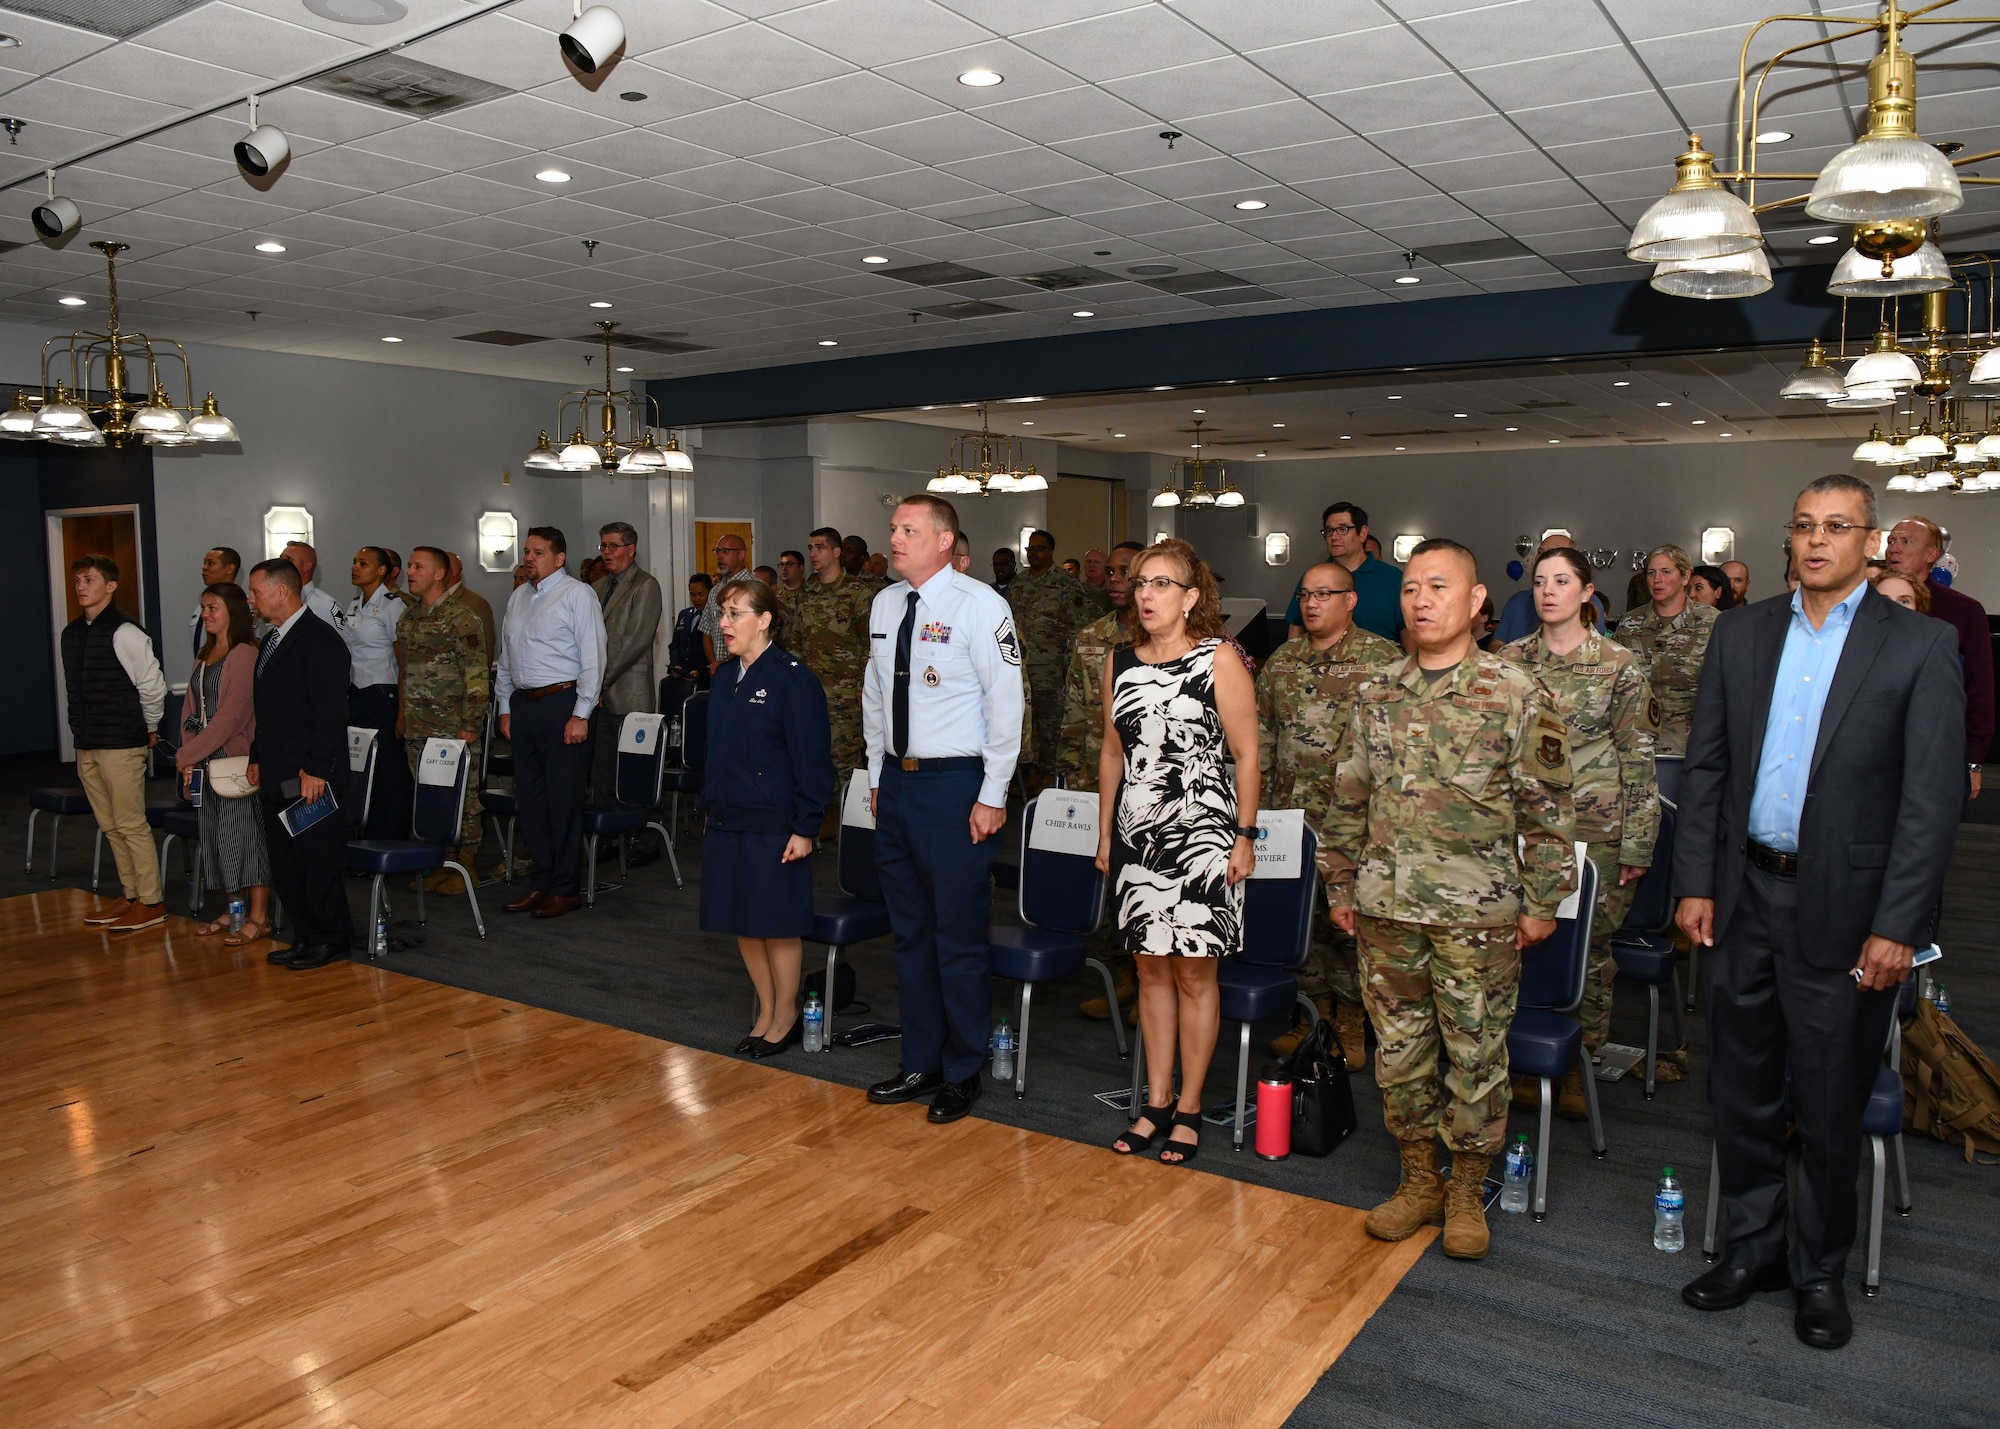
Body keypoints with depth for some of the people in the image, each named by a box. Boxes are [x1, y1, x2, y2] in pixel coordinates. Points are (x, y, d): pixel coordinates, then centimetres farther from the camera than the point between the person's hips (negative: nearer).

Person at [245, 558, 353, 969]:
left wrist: (317, 769, -21)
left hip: (310, 776, -10)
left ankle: (331, 940, 11)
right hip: (275, 777, 10)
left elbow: (331, 711, -19)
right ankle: (306, 937, 23)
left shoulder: (320, 639, -13)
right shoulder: (271, 641, 16)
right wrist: (257, 757, 16)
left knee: (318, 861, 0)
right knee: (283, 863, 13)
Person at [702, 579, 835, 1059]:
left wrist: (804, 829, -15)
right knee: (743, 924, 13)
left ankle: (785, 1019, 21)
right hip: (727, 821, 7)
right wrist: (711, 806, 14)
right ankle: (766, 1013, 29)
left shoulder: (792, 678, -13)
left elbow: (812, 758, -14)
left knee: (777, 926, 3)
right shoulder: (725, 677, 9)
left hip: (773, 825, -7)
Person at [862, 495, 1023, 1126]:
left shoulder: (980, 605, -10)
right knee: (910, 932, 15)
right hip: (896, 782, 7)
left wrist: (992, 796, -13)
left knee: (958, 933, 2)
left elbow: (1006, 701, -12)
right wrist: (878, 776, 16)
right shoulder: (885, 605, 10)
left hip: (956, 784, -7)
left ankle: (963, 1073, 18)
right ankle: (921, 1064, 29)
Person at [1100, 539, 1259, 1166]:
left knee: (1194, 972, 2)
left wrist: (1245, 836, -7)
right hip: (1136, 834, 5)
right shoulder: (1119, 661, 9)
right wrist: (1105, 832, 15)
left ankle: (1189, 1108, 15)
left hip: (1201, 834, -5)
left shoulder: (1219, 659, -5)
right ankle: (1156, 1102, 22)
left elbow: (1246, 754, -5)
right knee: (1151, 968, 11)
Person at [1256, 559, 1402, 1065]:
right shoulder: (1282, 660, 12)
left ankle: (1351, 1026, 15)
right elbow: (1260, 733, 17)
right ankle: (1315, 1012, 25)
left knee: (1349, 919, 1)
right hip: (1291, 816, 5)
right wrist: (1258, 803, 12)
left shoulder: (1383, 660, -4)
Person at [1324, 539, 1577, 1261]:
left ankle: (1467, 1194, 23)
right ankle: (1418, 1181, 28)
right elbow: (1349, 796, 12)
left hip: (1478, 912, -3)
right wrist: (1342, 885, 11)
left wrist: (1542, 901, -4)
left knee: (1475, 1053, 6)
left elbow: (1547, 807, -3)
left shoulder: (1516, 693, -5)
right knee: (1399, 1046, 12)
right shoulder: (1376, 693, 6)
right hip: (1387, 907, 4)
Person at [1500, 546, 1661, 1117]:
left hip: (1595, 829, -2)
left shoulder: (1619, 664, -3)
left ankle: (1578, 1072, 21)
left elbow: (1638, 759, -2)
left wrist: (1637, 844, -6)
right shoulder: (1511, 659, 5)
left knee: (1590, 945, 6)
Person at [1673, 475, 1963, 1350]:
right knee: (1741, 1090, 14)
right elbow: (1705, 765, 7)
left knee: (1830, 1107, 9)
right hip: (1745, 896, 3)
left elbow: (1933, 798, -8)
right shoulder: (1741, 634, 6)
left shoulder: (1919, 647, -5)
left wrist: (1895, 925, -12)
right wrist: (1695, 883, 1)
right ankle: (1752, 1247, 32)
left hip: (1844, 909, -3)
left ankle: (1820, 1270, 29)